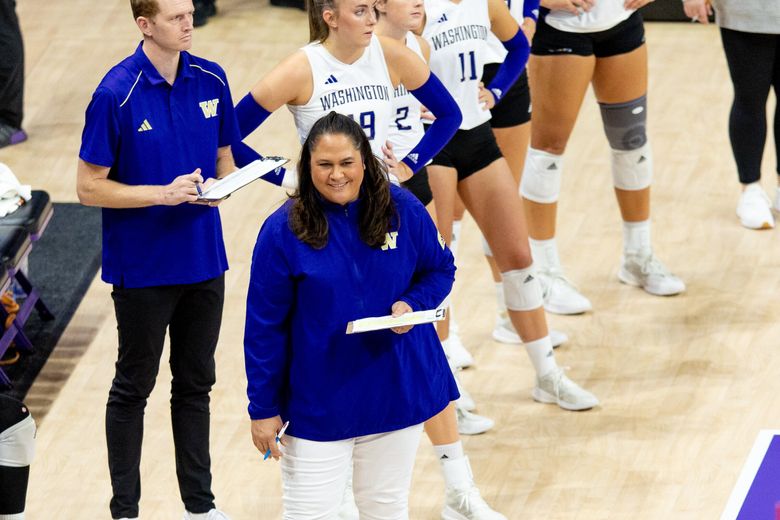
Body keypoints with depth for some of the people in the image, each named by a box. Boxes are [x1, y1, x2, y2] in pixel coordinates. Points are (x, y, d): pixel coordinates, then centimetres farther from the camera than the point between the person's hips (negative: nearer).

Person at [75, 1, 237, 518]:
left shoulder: (211, 80, -1)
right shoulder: (116, 94, -17)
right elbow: (90, 187, -13)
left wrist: (219, 183, -11)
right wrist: (163, 194, -22)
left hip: (204, 260, 5)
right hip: (143, 268, -5)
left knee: (196, 384, 14)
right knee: (134, 387, 7)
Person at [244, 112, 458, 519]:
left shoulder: (403, 211, -6)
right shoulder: (282, 231, -13)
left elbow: (440, 269, 9)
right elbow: (264, 327, -8)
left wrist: (411, 305, -14)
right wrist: (263, 408, -7)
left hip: (397, 391, 3)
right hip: (318, 404, -3)